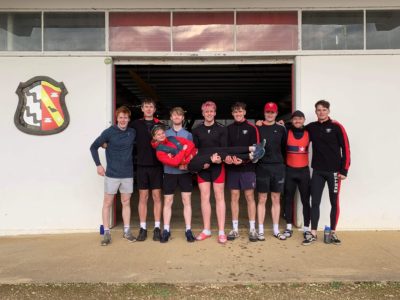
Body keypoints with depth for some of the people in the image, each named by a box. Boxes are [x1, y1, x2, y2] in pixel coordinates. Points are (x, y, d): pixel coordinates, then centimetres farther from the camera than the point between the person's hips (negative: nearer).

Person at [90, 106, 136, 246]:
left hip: (128, 174, 3)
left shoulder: (133, 133, 1)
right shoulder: (109, 132, -7)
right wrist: (98, 164, -5)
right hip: (112, 174, -2)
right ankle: (106, 233, 14)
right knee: (107, 203, 4)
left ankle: (127, 231, 22)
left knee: (126, 202, 11)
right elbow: (94, 147, -1)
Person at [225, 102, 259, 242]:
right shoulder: (228, 129, 11)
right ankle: (235, 229, 14)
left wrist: (243, 160, -18)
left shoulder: (252, 128, 1)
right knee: (234, 197, 6)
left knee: (249, 196, 0)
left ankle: (252, 229, 9)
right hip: (232, 167, 3)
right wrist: (226, 157, -11)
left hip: (248, 167, -3)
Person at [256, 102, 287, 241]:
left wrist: (283, 162, 7)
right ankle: (261, 230, 10)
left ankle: (276, 230, 18)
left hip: (278, 167, 2)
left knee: (276, 199, 9)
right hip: (262, 167, -2)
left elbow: (284, 147, 12)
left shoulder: (281, 129, 8)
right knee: (262, 199, 2)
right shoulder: (258, 128, 3)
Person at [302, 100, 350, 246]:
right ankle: (313, 234, 11)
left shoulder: (336, 127, -4)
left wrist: (344, 170, -9)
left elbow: (345, 148, -5)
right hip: (317, 171, 3)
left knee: (334, 202, 7)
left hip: (333, 171, -2)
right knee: (315, 202, 2)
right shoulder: (311, 127, 6)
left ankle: (333, 233, 19)